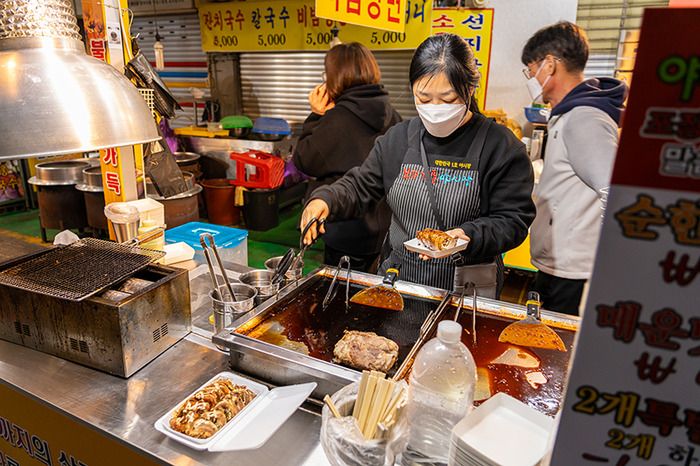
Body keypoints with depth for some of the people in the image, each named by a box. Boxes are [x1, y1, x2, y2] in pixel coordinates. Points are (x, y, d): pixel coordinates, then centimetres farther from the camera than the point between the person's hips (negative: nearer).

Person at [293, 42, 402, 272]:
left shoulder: (338, 119, -20)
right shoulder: (390, 113, 1)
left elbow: (304, 161, -11)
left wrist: (317, 115, -6)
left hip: (348, 231, -7)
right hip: (381, 227, 7)